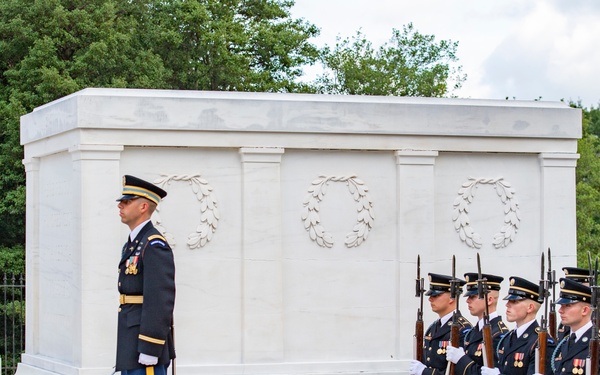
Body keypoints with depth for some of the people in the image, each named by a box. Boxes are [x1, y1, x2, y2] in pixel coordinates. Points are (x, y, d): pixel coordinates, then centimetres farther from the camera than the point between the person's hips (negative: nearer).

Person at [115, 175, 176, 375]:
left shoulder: (154, 246, -13)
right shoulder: (132, 245, 18)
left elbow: (161, 301, -20)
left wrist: (149, 351, -23)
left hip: (146, 346, -10)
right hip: (131, 349, 10)